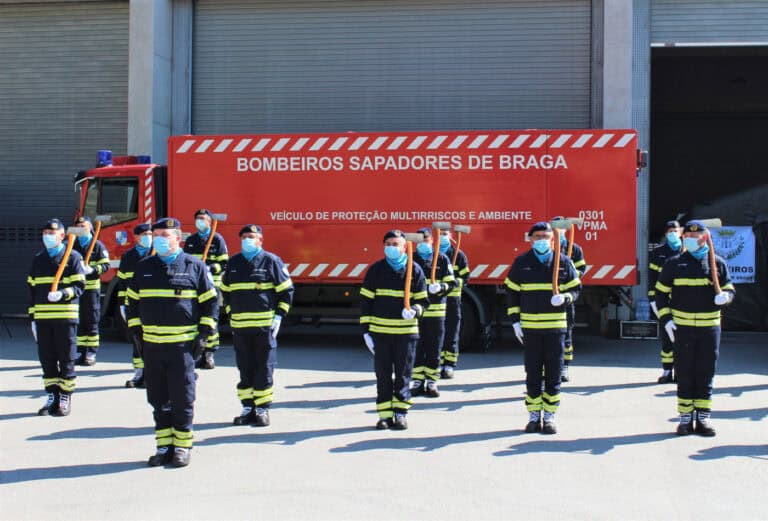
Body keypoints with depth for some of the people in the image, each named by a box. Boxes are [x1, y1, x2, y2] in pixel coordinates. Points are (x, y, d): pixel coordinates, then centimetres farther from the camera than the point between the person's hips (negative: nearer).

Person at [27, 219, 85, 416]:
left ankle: (65, 397, 10)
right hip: (42, 318, 4)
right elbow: (32, 290, 17)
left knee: (66, 358, 1)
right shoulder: (38, 259, 16)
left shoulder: (73, 257, 1)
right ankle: (52, 396, 16)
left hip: (66, 317, -4)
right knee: (47, 359, 7)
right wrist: (33, 317, 12)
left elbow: (79, 286, -5)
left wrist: (62, 294, -24)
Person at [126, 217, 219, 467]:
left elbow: (210, 302, 4)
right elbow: (132, 301, 19)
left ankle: (182, 447, 12)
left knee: (183, 399, 0)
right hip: (152, 345, 4)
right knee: (158, 400, 9)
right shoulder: (144, 267, 11)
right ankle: (164, 447, 19)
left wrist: (203, 334, -2)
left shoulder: (195, 267, 0)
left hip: (183, 344, -4)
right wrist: (137, 331, 10)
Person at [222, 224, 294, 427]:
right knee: (245, 369, 8)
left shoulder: (271, 261, -1)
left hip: (265, 325, -4)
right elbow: (225, 290, 22)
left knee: (264, 369, 1)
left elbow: (286, 290, 1)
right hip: (240, 326, 4)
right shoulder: (233, 263, 11)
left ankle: (262, 409, 8)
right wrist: (231, 315, 14)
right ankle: (248, 408, 16)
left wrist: (279, 316, -5)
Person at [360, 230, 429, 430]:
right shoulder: (376, 269, 4)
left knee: (403, 375, 4)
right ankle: (385, 415, 13)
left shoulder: (415, 270, 2)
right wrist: (366, 329, 1)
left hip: (406, 332, -1)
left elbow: (422, 301, 7)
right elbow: (365, 300, 6)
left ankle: (400, 413, 13)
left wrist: (414, 310, -17)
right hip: (380, 332, 1)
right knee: (383, 375, 5)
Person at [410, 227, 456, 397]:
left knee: (434, 349, 4)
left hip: (436, 311, -1)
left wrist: (440, 287, -17)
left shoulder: (442, 259, 5)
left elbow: (451, 283, 3)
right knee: (416, 348, 3)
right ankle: (418, 382, 11)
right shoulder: (411, 260, 8)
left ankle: (431, 383, 13)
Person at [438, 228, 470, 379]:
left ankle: (449, 366, 7)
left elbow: (465, 277, 4)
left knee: (451, 336, 0)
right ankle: (438, 365, 9)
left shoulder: (458, 255, 6)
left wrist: (455, 283, -16)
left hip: (452, 300, -1)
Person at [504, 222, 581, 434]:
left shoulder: (563, 261, 4)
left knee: (553, 374, 3)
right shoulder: (521, 262, 4)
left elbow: (575, 288, 9)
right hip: (529, 327, 0)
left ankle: (550, 416, 13)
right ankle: (534, 416, 14)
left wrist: (564, 298, -13)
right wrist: (515, 321, 2)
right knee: (532, 374, 5)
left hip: (556, 326, 0)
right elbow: (511, 291, 8)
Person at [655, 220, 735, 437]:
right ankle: (685, 418, 12)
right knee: (684, 374, 4)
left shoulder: (717, 263, 4)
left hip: (710, 327, 1)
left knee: (706, 374, 5)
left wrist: (725, 297, -14)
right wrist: (666, 320, -4)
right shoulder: (673, 264, 2)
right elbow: (660, 293, 6)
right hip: (682, 327, -1)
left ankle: (703, 417, 14)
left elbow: (730, 290, 11)